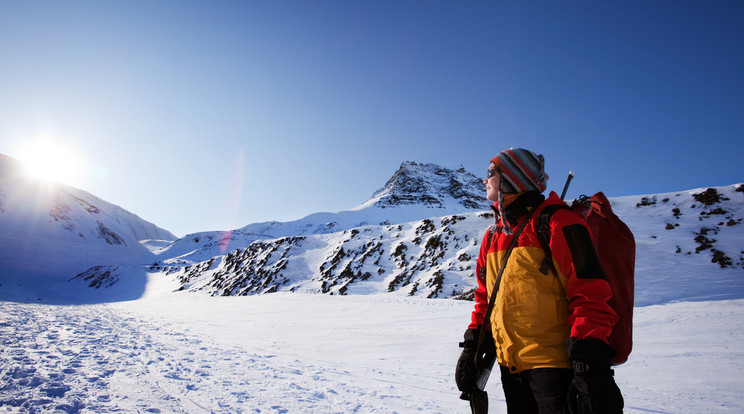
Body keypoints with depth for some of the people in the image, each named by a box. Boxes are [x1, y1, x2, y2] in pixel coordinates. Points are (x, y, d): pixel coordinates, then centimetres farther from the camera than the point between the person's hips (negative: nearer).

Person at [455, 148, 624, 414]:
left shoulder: (556, 223, -10)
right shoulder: (492, 237, 13)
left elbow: (590, 295, -16)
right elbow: (485, 298, 19)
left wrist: (590, 367, -20)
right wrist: (471, 348, 15)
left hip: (554, 365, -7)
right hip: (511, 367, 7)